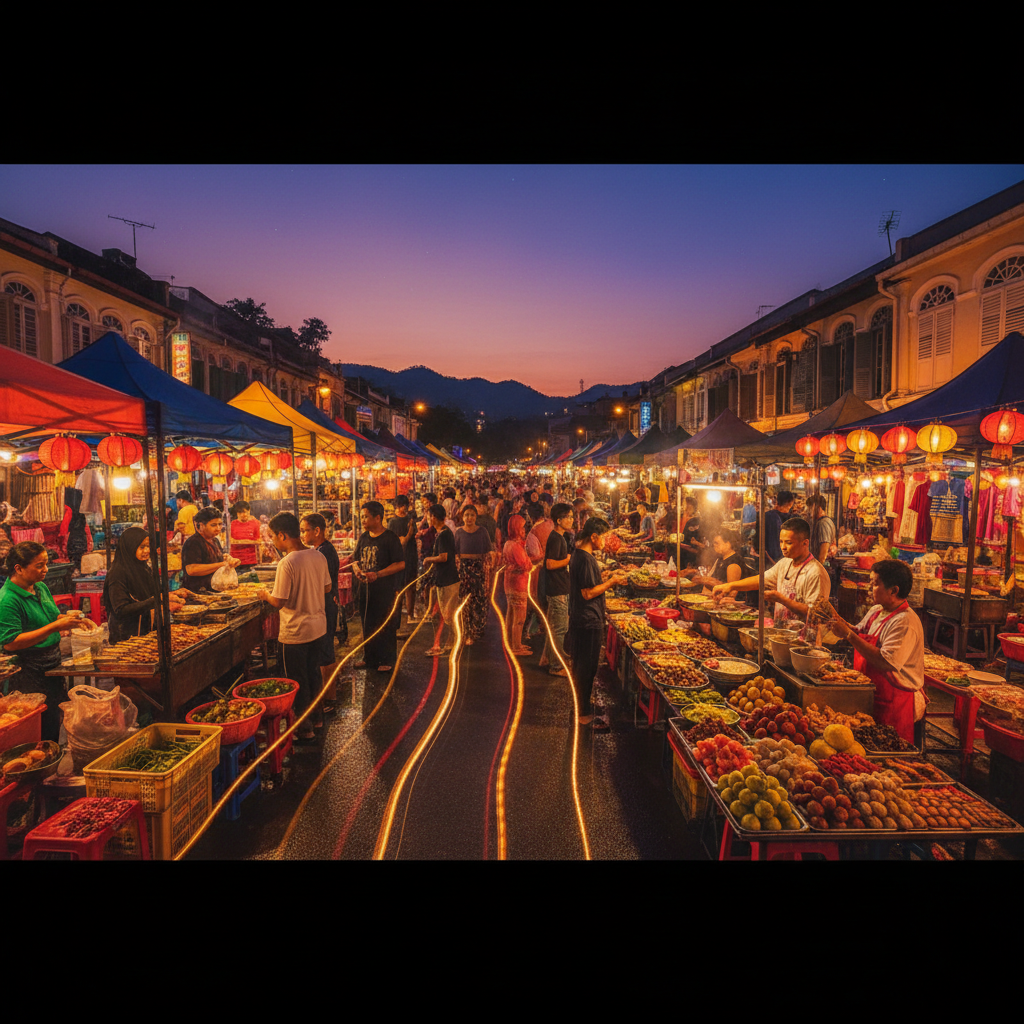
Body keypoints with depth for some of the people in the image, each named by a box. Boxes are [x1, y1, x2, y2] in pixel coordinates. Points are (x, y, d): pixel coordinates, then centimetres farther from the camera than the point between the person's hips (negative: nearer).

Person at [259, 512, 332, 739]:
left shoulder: (287, 563, -22)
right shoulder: (318, 556, -2)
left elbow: (279, 602, -20)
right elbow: (327, 587, 9)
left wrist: (265, 594, -1)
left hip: (295, 633, -7)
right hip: (318, 627, 7)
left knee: (297, 683, 9)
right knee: (314, 675, 22)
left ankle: (304, 728, 20)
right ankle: (317, 718, 36)